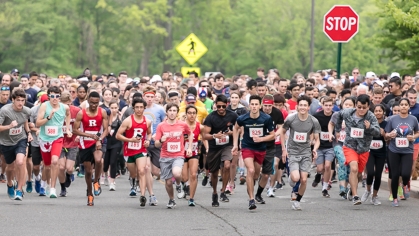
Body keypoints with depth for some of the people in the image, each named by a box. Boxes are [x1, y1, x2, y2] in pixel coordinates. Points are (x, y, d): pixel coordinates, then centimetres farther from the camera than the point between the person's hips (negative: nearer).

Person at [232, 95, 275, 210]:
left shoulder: (267, 119, -15)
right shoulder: (242, 118, -14)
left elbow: (272, 135, -5)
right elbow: (236, 128, 9)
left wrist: (261, 139, -22)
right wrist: (235, 145, 5)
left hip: (261, 149, 2)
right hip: (247, 147, -2)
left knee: (255, 175, 14)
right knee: (251, 170, -23)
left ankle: (250, 190, 46)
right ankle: (251, 199, -19)